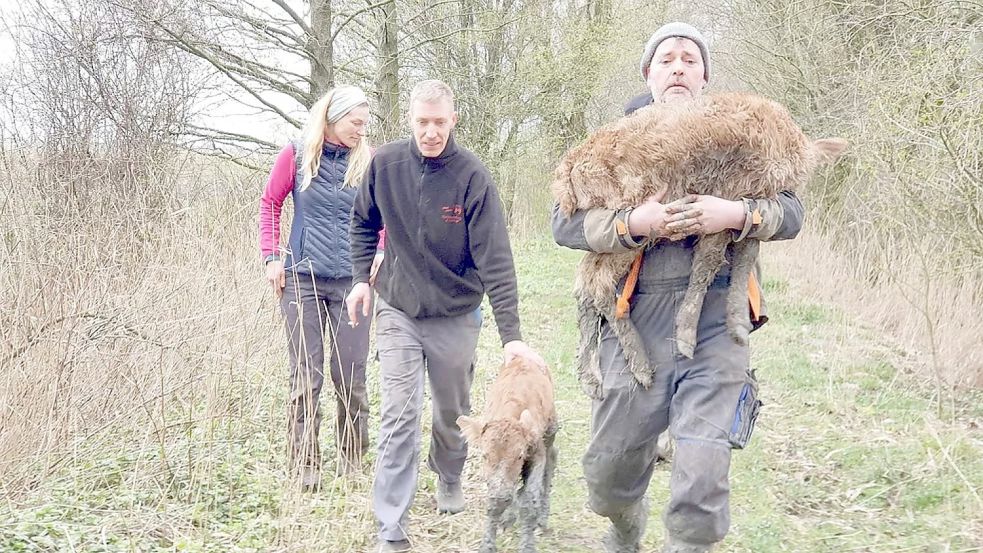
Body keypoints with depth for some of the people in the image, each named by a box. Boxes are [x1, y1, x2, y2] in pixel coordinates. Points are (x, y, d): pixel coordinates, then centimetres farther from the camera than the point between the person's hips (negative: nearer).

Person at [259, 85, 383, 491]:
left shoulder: (367, 161, 2)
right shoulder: (296, 155, 0)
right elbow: (270, 204, 8)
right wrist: (272, 256, 0)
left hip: (351, 281, 1)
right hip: (303, 279, -1)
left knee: (351, 376, 5)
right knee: (306, 377, 1)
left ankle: (352, 459, 20)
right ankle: (304, 464, 9)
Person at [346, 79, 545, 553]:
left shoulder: (473, 177, -17)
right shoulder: (385, 164, -9)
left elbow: (495, 261, -20)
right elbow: (363, 223, 11)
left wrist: (511, 335, -25)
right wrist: (361, 278, 1)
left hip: (456, 316, -1)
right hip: (398, 312, 1)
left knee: (452, 414, 16)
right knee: (399, 417, -7)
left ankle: (449, 479, 47)